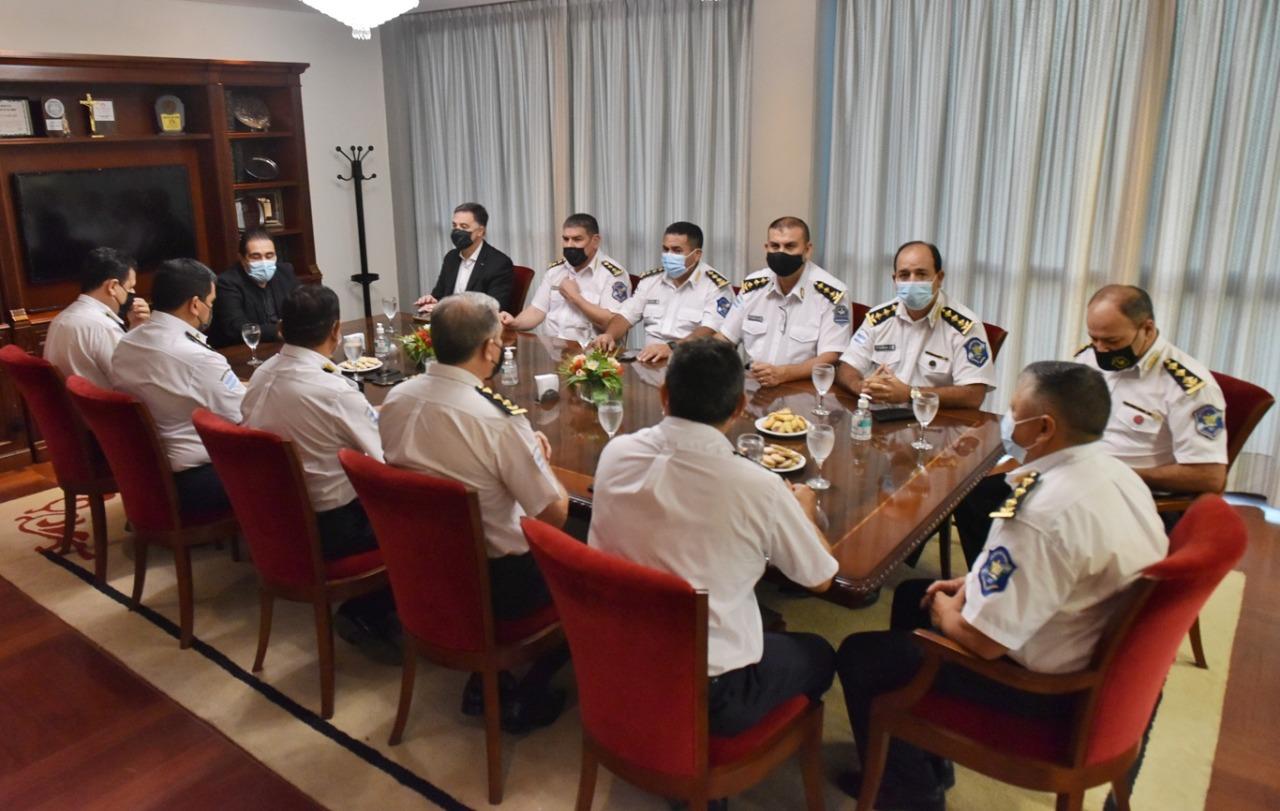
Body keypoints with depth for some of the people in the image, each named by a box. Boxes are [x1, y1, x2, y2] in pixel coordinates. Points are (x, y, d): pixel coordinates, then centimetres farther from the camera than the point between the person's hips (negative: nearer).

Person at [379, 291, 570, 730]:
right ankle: (526, 696, 20)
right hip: (494, 583, -6)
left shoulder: (395, 399, -7)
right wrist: (539, 456, 1)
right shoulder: (499, 418, -27)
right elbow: (555, 513, -19)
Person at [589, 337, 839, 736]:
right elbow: (820, 578, -5)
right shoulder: (757, 487, -23)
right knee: (817, 654, 25)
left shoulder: (616, 453, -11)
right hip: (710, 692, -4)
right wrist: (804, 512, 16)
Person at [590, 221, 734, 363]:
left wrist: (672, 348, -31)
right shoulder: (650, 279, 15)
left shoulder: (716, 287, -4)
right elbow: (626, 315, 15)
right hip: (650, 359, 4)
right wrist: (609, 335, -7)